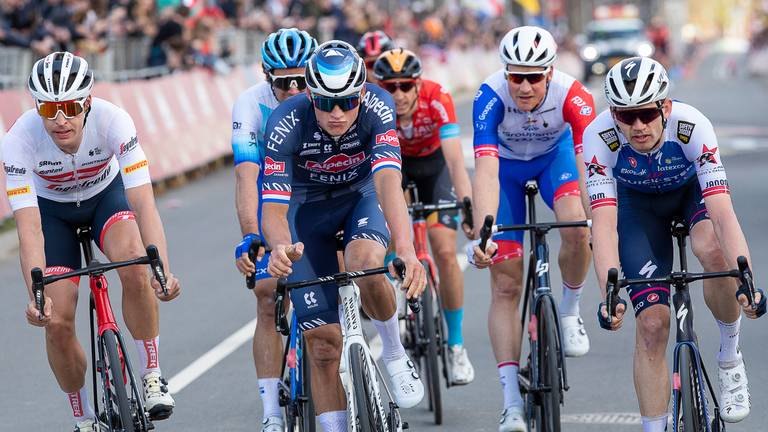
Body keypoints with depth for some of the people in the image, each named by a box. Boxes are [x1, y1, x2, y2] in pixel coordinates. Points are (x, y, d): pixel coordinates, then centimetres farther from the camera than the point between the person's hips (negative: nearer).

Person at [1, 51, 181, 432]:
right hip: (50, 208, 1)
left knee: (135, 268, -32)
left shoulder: (112, 121, -34)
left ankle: (151, 376, -13)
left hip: (106, 194, 0)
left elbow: (143, 203, -37)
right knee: (56, 322, -11)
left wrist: (164, 271, -50)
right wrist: (37, 296, -49)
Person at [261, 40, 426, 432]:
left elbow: (388, 182, -42)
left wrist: (406, 250, -57)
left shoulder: (377, 106, -30)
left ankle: (394, 354, -8)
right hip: (308, 206, 0)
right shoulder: (286, 124, -31)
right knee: (323, 341, -7)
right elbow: (272, 208, -35)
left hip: (362, 196, 0)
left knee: (365, 265, -34)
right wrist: (281, 248, -58)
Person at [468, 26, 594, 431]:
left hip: (555, 154, 0)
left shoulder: (572, 95, -33)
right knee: (505, 286, -8)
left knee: (577, 228, -32)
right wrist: (482, 235, -54)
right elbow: (485, 172, -43)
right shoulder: (490, 98, -35)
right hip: (506, 164, 0)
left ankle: (569, 312, -1)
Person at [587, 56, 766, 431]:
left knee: (712, 249, -35)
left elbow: (723, 213, -43)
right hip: (638, 203, 1)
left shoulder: (692, 126, -36)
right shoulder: (600, 136, -34)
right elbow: (604, 223, -40)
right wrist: (609, 294, -54)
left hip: (692, 188, -1)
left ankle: (730, 358, -11)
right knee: (652, 324, -11)